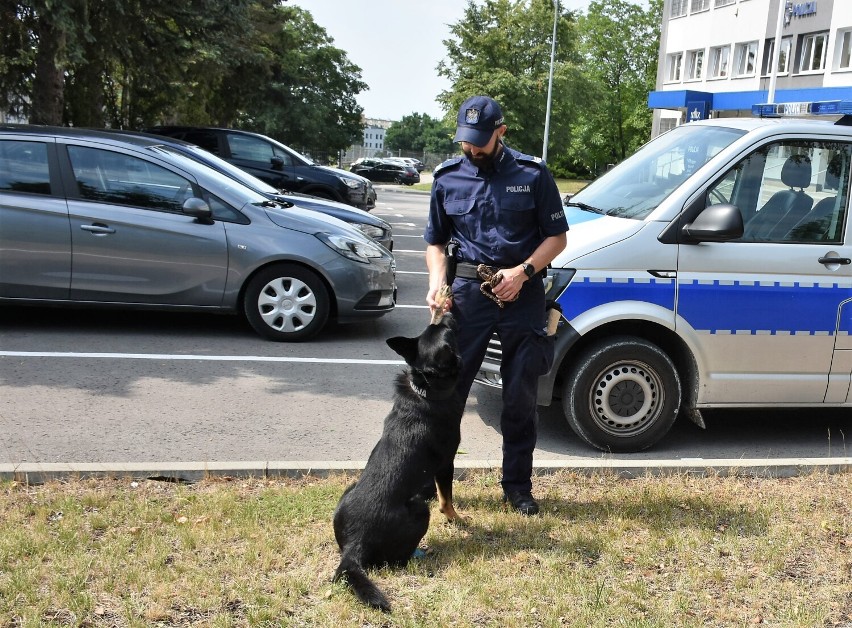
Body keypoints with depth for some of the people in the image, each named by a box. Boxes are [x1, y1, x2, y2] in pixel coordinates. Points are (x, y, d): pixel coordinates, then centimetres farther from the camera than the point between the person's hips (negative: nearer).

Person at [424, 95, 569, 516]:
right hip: (468, 291, 1)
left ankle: (517, 487, 22)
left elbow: (556, 237, 3)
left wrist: (523, 271, -14)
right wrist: (436, 284, -6)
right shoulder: (447, 178, 6)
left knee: (520, 398, 8)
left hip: (523, 294, -1)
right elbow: (436, 242, 12)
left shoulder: (532, 174, 0)